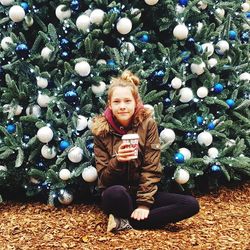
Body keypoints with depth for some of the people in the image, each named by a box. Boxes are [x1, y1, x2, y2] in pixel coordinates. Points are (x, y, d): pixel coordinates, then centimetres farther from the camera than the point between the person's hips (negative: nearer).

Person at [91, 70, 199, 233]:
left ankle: (127, 222, -17)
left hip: (143, 192, 3)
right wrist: (117, 161, -26)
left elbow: (151, 169, -8)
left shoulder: (148, 123, -6)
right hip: (117, 195, -3)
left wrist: (145, 203, -17)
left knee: (191, 205, -18)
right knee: (115, 193, -39)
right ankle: (133, 216, -9)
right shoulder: (102, 130, -7)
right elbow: (103, 177, -6)